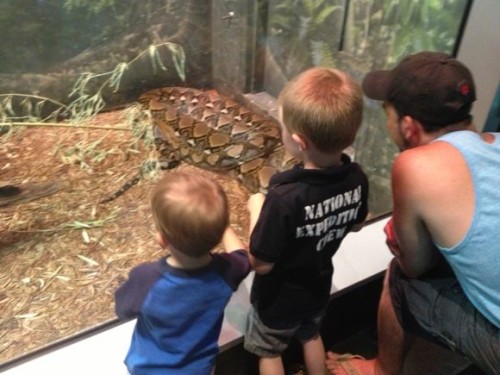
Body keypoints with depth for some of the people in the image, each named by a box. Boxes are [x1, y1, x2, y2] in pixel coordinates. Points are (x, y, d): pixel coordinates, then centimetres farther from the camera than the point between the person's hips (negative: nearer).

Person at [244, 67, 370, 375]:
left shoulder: (284, 197, -40)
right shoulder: (356, 179, -21)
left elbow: (261, 264, -27)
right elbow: (356, 224, 0)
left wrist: (258, 210, -16)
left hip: (279, 298, -4)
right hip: (318, 286, 5)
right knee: (311, 336, 34)